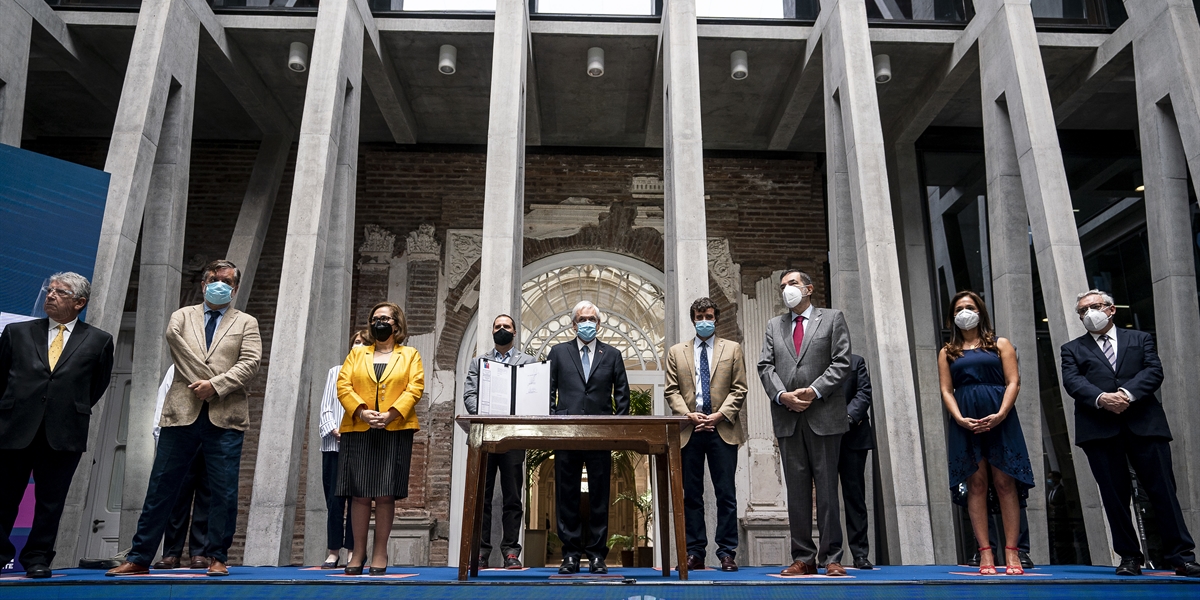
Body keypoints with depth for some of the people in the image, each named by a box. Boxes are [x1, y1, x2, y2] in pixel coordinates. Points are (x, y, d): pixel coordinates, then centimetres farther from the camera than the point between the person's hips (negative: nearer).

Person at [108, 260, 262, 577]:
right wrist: (204, 383, -13)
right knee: (161, 487, 5)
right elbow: (173, 336, -5)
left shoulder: (246, 323, 12)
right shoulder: (183, 316, 16)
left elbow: (249, 363, -1)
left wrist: (215, 385, -14)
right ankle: (139, 557, 13)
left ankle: (217, 557, 9)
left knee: (224, 491, 0)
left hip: (225, 418, -1)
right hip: (182, 413, 1)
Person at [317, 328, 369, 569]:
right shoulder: (336, 372, 15)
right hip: (334, 444, 2)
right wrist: (336, 431, -6)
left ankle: (353, 552, 5)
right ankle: (333, 552, 7)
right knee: (333, 499, 1)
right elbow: (326, 408, 9)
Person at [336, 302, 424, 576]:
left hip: (395, 432, -2)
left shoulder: (410, 355, 12)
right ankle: (358, 552, 10)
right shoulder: (357, 354, 18)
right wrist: (362, 412, -12)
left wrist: (390, 415, -15)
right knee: (360, 494, 1)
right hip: (358, 431, 2)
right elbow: (343, 385, 5)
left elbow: (415, 388, -1)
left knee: (386, 494, -2)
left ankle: (380, 553, 6)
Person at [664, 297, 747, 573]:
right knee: (691, 495, 5)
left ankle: (727, 552, 7)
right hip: (689, 430, 1)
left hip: (722, 429, -1)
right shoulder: (676, 352, 13)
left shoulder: (732, 349, 10)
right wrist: (689, 415, -8)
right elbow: (672, 391, 7)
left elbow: (739, 389, 4)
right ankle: (694, 553, 11)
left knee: (726, 494, 0)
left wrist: (719, 415, -9)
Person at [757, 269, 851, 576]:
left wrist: (814, 391, -13)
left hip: (824, 415, -3)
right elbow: (765, 366, 7)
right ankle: (803, 558, 9)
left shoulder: (832, 318, 8)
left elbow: (841, 362, -2)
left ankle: (831, 558, 7)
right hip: (787, 418, 3)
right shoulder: (774, 325, 17)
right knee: (797, 490, 4)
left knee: (827, 487, 1)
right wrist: (783, 396, -9)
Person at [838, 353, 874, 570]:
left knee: (855, 495, 1)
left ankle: (860, 554, 6)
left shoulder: (856, 361, 15)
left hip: (852, 436, 1)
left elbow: (864, 393, 3)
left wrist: (848, 417, -12)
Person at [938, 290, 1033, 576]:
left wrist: (1000, 415, -13)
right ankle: (985, 553, -1)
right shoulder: (948, 352, 15)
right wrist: (960, 418, -11)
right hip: (966, 422, 1)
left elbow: (1013, 382, 2)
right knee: (976, 484, -1)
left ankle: (1011, 553, -2)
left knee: (1005, 483, -4)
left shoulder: (1000, 345, 11)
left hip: (1000, 420, -1)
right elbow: (946, 390, 7)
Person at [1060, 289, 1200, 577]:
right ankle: (1129, 557, 9)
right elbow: (1072, 381, 0)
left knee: (1163, 490, -1)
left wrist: (1128, 393, -17)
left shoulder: (1140, 339, 17)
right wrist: (1101, 398, -19)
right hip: (1099, 428, 0)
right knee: (1115, 495, 2)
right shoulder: (1073, 349, 16)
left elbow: (1154, 371, 1)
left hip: (1144, 423, 0)